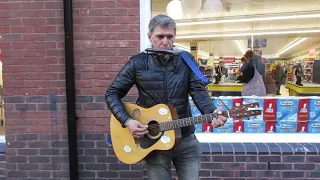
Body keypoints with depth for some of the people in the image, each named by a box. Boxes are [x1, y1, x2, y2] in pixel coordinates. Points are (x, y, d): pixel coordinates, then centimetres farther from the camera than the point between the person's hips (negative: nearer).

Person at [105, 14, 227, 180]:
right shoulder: (138, 63, -4)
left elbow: (198, 91, -7)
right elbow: (112, 93, -2)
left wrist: (212, 112, -26)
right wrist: (127, 121, -15)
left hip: (185, 138, 2)